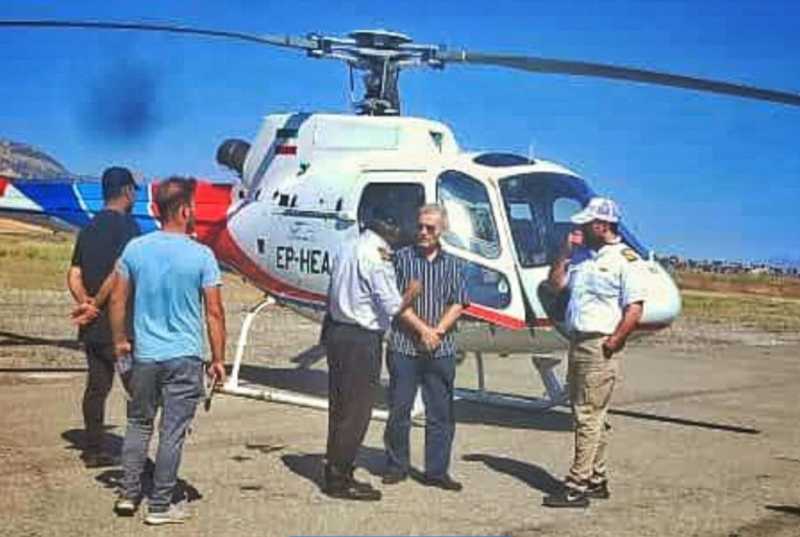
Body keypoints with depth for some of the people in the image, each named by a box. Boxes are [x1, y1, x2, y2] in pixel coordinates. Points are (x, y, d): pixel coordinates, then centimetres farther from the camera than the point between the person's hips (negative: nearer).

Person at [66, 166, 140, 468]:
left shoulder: (90, 228, 14)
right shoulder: (126, 224, -11)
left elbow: (74, 276, 9)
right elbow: (118, 273, -20)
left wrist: (86, 303, -2)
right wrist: (95, 305, -11)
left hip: (93, 327, 8)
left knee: (97, 385, 13)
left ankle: (93, 451, 17)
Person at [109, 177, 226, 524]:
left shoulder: (135, 249, -1)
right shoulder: (201, 255, -11)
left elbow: (117, 300, 5)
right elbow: (214, 312, -8)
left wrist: (120, 340, 19)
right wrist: (218, 359, 0)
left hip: (144, 355, 3)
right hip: (185, 358, -3)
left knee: (138, 424, 18)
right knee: (172, 432, 3)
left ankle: (129, 495, 21)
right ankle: (159, 506, 9)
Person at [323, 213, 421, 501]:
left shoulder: (345, 250, 10)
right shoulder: (376, 261, -16)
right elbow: (392, 307, -15)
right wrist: (411, 294, 0)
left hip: (336, 331, 9)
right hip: (362, 340, -9)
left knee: (339, 406, 14)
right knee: (356, 409, -1)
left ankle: (336, 474, 21)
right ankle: (339, 479, 3)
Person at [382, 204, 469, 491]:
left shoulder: (453, 265, 11)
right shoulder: (402, 258, 3)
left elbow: (458, 304, 4)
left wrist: (437, 331, -11)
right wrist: (423, 329, -12)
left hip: (441, 349, 2)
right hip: (404, 346, -2)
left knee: (441, 412, 3)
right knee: (399, 409, 2)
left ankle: (437, 470, 11)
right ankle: (397, 466, 15)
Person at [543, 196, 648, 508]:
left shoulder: (625, 259, -10)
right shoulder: (581, 254, 15)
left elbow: (635, 308, -15)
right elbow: (555, 284, 18)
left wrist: (612, 343, -17)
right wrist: (565, 252, 7)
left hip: (599, 346, -9)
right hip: (577, 342, 9)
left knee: (589, 417, -7)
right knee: (587, 416, 13)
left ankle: (577, 487, -5)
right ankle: (596, 480, 22)